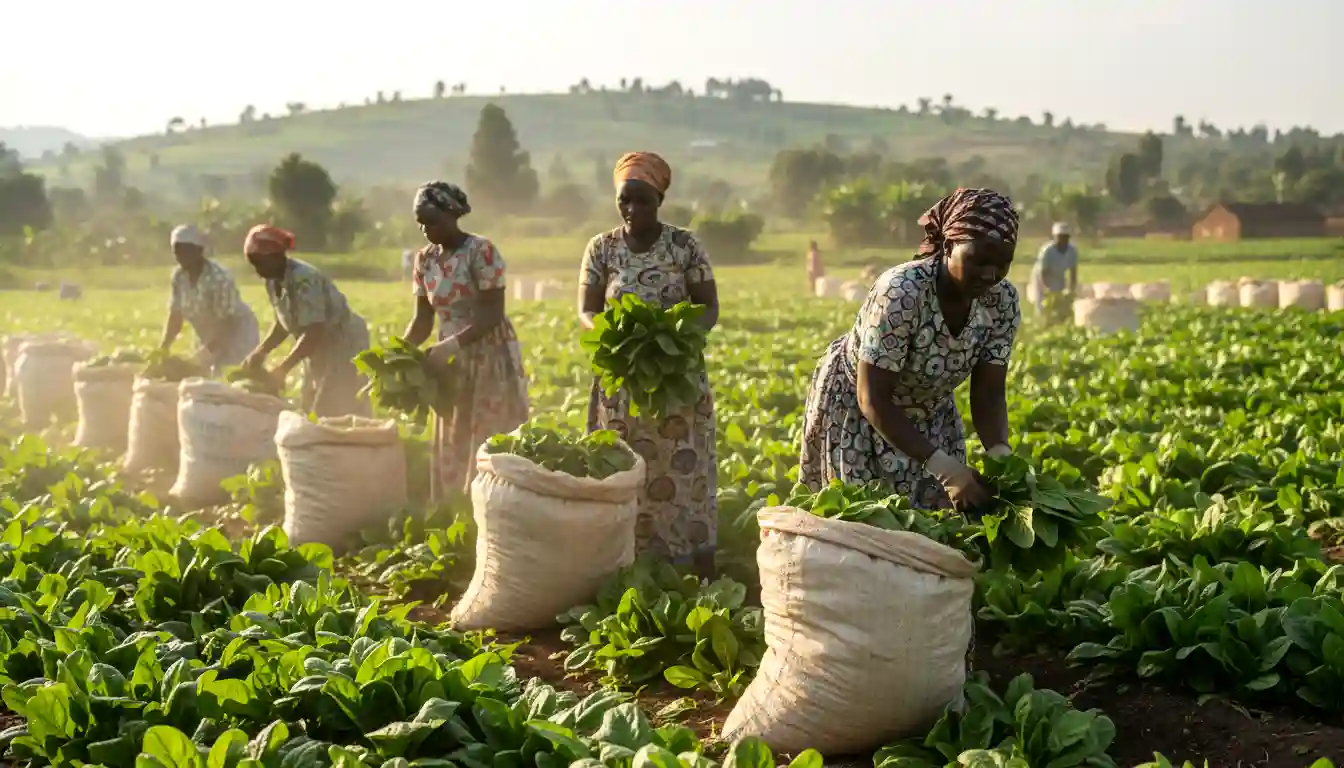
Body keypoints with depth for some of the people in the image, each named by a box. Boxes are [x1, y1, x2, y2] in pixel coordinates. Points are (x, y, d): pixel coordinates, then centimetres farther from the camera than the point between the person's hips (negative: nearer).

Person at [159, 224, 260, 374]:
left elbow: (228, 322, -27)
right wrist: (163, 347, -15)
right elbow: (175, 316, -3)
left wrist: (208, 349, -35)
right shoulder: (179, 277, -5)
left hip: (237, 334, -7)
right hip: (211, 339, 7)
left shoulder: (219, 278, -26)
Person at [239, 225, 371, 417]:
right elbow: (283, 324, 11)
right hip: (320, 352, 9)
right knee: (310, 413, 9)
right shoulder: (273, 282, 1)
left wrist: (282, 369, -29)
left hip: (345, 348, -9)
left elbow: (313, 333, -30)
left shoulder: (303, 280, -26)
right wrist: (260, 351, -2)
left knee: (331, 416, -12)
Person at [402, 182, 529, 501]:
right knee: (450, 451, 9)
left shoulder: (482, 251, -15)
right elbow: (423, 319, 4)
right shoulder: (425, 259, 4)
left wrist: (451, 344, -30)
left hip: (492, 358, -6)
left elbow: (493, 314, -19)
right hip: (453, 362, 6)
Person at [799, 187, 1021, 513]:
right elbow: (874, 400, -34)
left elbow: (988, 393, -14)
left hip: (928, 411, 5)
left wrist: (1001, 455, -33)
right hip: (855, 407, -5)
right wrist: (945, 468, -40)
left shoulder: (1002, 301, -19)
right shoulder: (901, 293, -36)